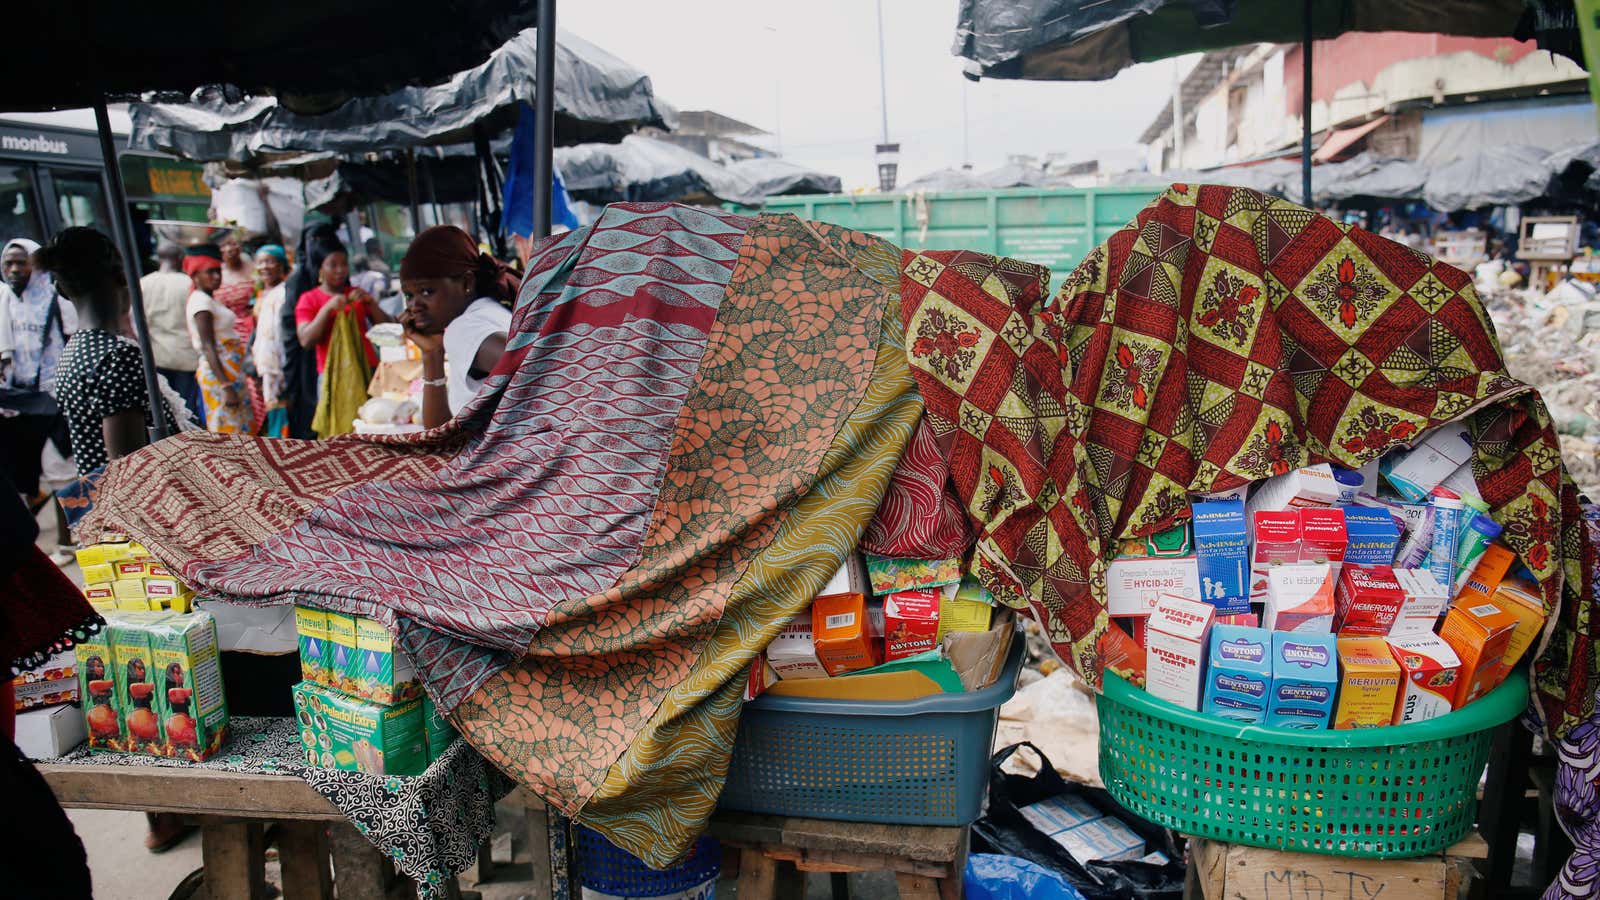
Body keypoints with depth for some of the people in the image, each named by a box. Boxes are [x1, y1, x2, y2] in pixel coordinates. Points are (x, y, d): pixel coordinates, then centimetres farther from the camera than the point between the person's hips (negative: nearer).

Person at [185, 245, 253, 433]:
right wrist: (226, 387, -25)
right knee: (228, 433, -9)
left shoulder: (209, 300, 16)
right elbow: (208, 348, -19)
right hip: (219, 374, -10)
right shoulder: (201, 301, -12)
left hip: (230, 373, 10)